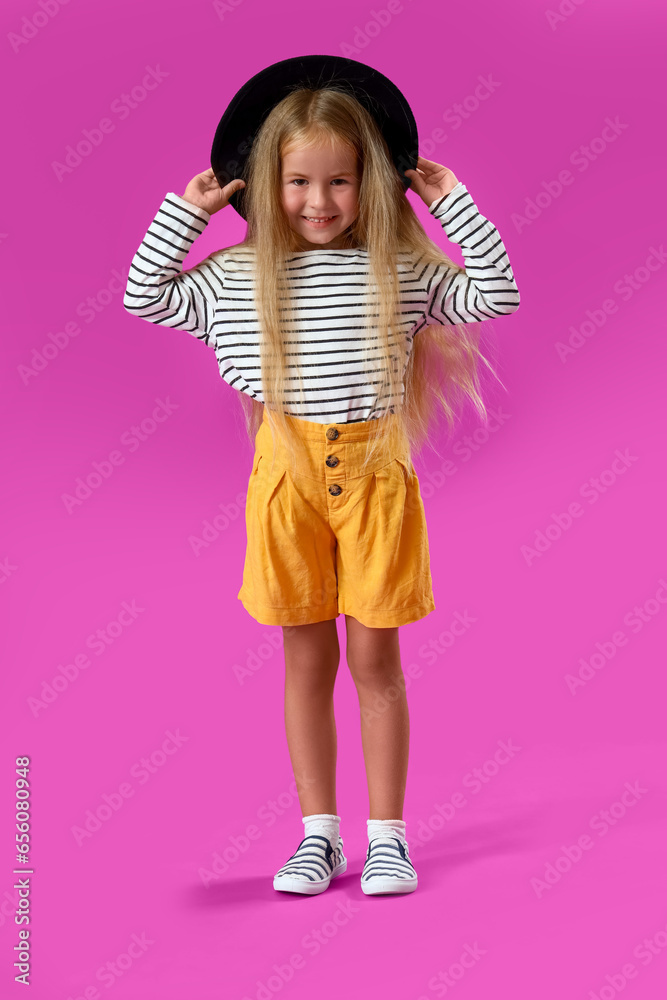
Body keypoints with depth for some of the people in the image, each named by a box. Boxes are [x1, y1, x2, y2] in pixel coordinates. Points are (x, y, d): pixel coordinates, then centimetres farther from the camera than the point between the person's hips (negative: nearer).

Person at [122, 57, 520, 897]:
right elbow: (144, 298, 10)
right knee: (306, 660, 8)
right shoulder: (238, 275, 5)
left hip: (374, 469, -1)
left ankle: (387, 836, 16)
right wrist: (184, 212, 3)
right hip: (289, 471, 1)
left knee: (375, 658, 5)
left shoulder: (403, 270, 3)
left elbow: (495, 294, 0)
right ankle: (319, 834, 19)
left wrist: (455, 204, -3)